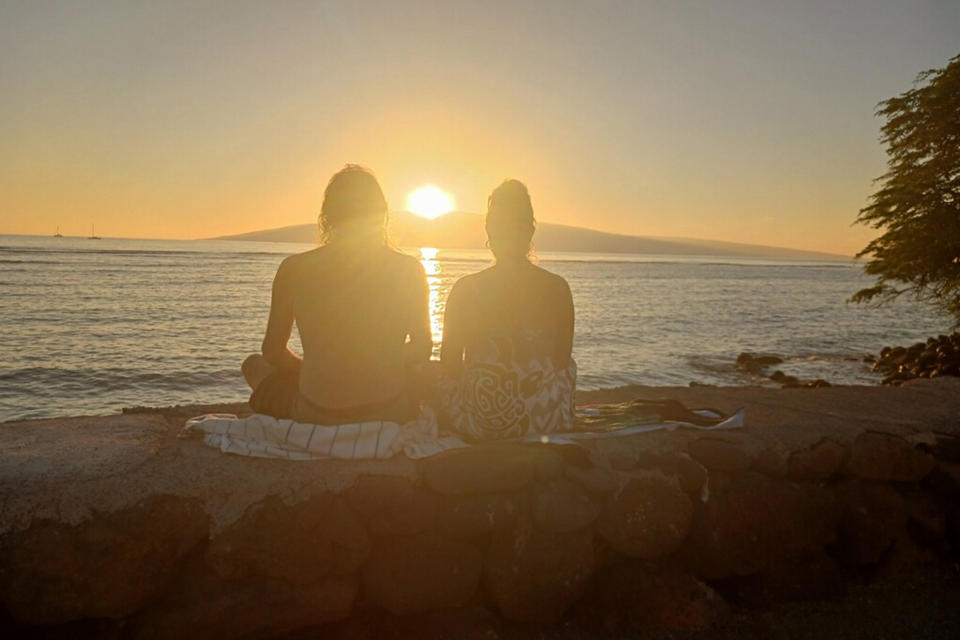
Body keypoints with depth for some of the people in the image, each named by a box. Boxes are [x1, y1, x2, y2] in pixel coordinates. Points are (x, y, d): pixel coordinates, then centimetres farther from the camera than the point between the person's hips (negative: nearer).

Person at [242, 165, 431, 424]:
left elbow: (272, 352, 2)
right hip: (392, 413, 1)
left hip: (316, 415, 0)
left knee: (254, 364, 30)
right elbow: (422, 349, 4)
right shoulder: (410, 270, -6)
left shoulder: (294, 269, -7)